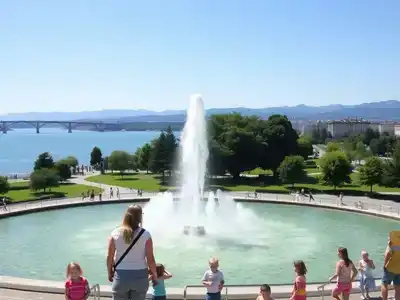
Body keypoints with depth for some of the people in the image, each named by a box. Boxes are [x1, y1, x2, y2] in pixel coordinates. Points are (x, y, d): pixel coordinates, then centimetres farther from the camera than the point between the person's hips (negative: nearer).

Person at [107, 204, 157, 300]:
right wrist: (154, 274, 9)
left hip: (121, 276, 1)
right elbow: (150, 259, -7)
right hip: (140, 276, 0)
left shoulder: (115, 233, -4)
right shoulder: (145, 234, -8)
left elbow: (109, 257, 0)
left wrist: (110, 272, 16)